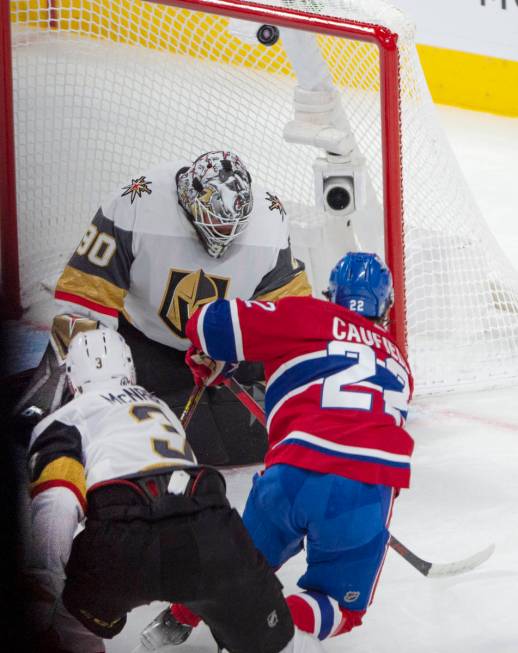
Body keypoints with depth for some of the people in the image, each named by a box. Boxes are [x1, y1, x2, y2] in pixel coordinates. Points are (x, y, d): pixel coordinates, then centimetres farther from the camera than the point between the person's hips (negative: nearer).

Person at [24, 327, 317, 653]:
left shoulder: (62, 421, 19)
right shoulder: (159, 406, 37)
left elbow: (56, 504, 0)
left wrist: (39, 587, -8)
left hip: (122, 538, -4)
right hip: (209, 528, 4)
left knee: (63, 624, 24)